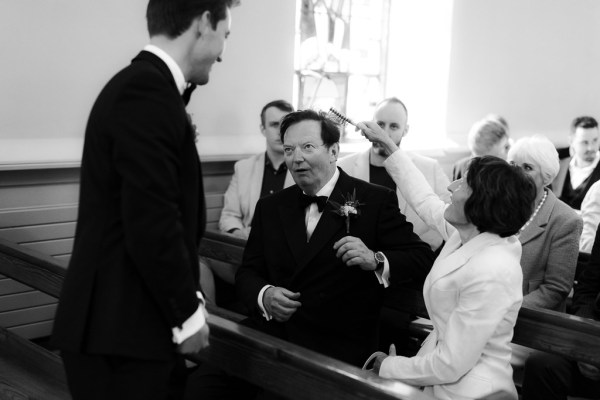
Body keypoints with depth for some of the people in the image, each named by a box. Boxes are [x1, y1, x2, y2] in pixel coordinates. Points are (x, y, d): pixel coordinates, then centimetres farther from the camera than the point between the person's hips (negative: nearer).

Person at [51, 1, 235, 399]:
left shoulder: (144, 84, 12)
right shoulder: (147, 90, -19)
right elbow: (152, 223, -23)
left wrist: (185, 298, 13)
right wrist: (187, 314, -11)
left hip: (127, 319, 9)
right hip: (123, 328, -9)